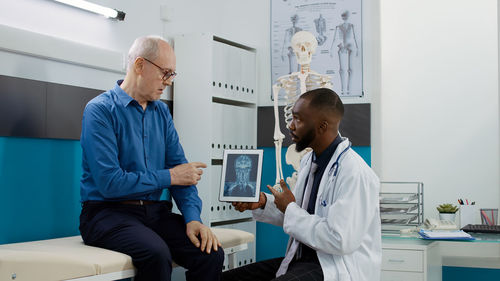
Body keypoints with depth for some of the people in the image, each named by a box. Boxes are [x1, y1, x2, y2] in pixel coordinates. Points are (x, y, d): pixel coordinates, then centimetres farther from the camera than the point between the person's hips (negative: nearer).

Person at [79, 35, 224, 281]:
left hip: (155, 212, 6)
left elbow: (180, 169, 8)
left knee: (211, 253, -18)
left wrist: (192, 218, -9)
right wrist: (168, 177, -11)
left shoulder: (161, 112, 13)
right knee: (156, 253, -34)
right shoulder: (100, 110, -9)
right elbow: (109, 182, -18)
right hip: (108, 212, -6)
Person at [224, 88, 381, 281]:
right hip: (303, 259, 9)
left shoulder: (355, 174, -19)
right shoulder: (309, 160, 12)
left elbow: (339, 241, -24)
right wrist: (262, 202, 3)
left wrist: (290, 209, -13)